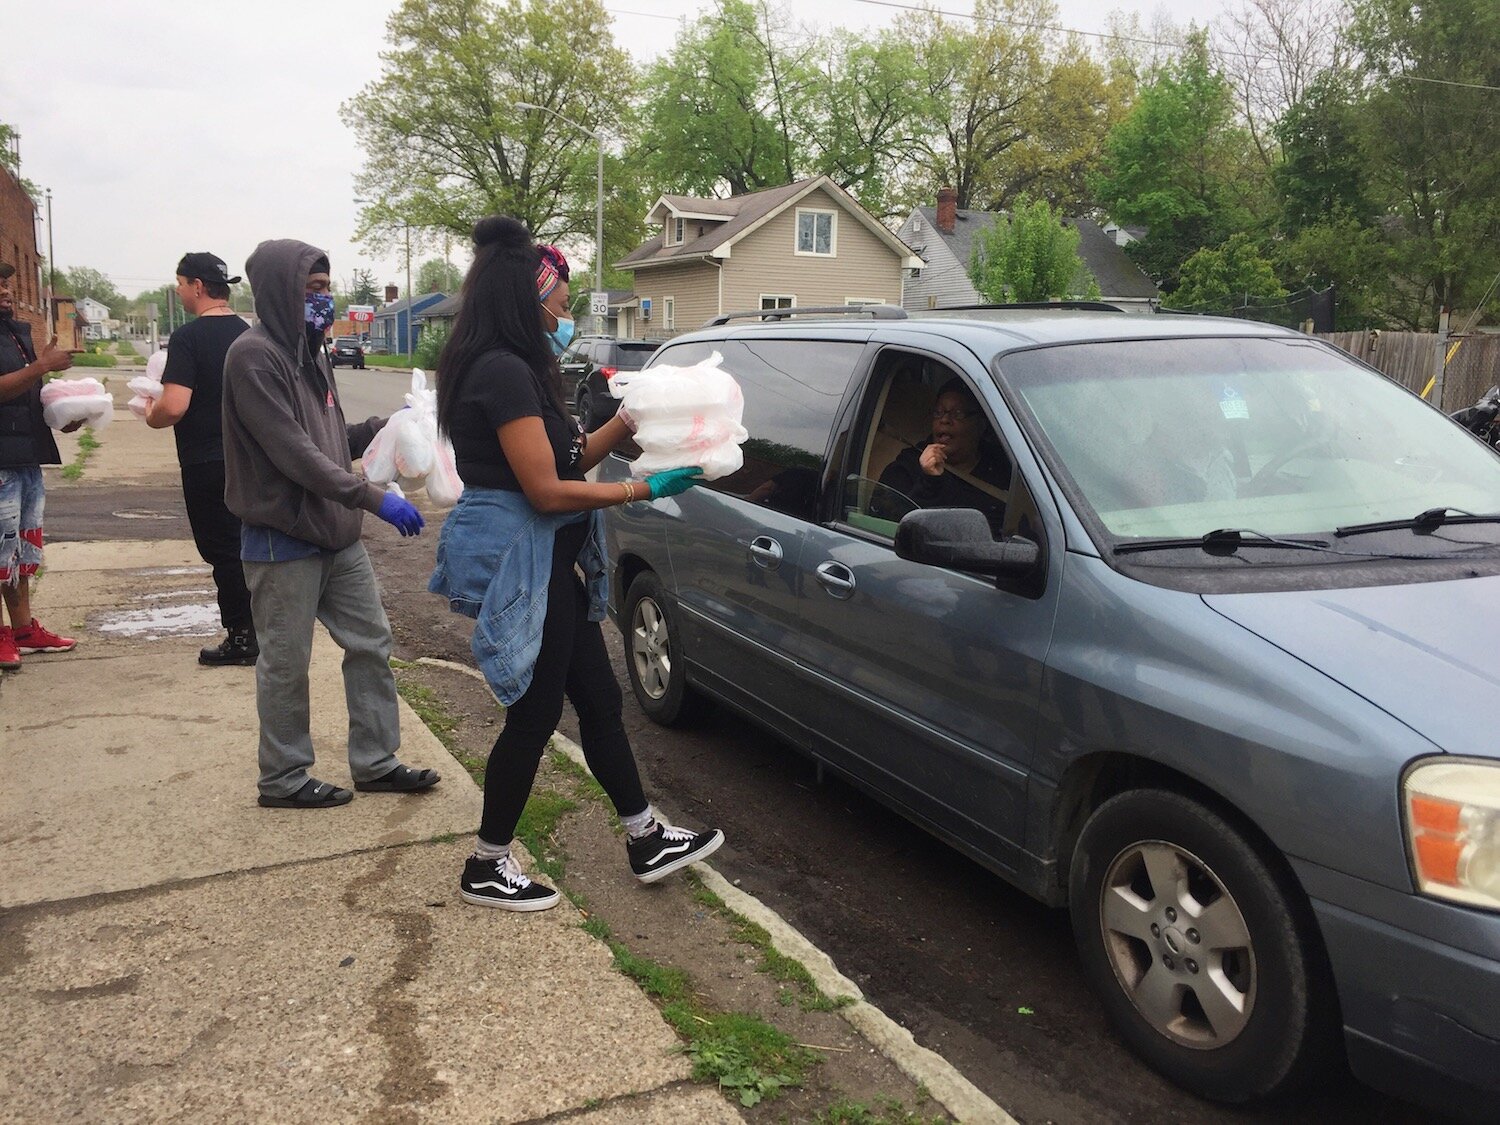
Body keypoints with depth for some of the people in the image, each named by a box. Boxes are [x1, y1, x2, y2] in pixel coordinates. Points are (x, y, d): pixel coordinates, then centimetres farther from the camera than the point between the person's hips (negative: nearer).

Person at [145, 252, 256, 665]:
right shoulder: (248, 333, 6)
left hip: (206, 462, -7)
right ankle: (254, 629, 23)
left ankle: (241, 636, 7)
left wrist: (151, 416, -4)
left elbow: (174, 406, -24)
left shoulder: (188, 337, -15)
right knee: (241, 546, 16)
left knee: (221, 550, 2)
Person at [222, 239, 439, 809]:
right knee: (286, 665, 4)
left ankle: (375, 763, 24)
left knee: (372, 643, 11)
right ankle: (283, 779, 20)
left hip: (336, 535, 9)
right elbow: (293, 451, -22)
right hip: (283, 542, -9)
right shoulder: (253, 355, -16)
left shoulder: (310, 351, 13)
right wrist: (372, 498, -24)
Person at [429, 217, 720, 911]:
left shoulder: (507, 367, 13)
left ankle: (646, 842, 27)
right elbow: (548, 490, -22)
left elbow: (567, 456, 13)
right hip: (520, 561, -10)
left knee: (598, 698, 15)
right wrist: (644, 489, -14)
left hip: (544, 562, 10)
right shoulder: (505, 371, -20)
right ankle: (486, 869, 19)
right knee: (535, 714, 2)